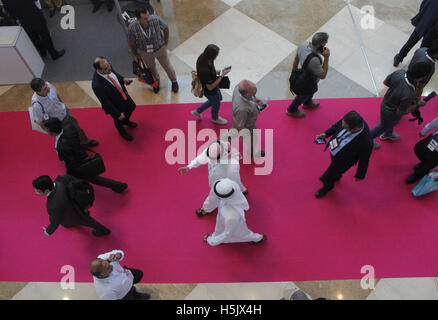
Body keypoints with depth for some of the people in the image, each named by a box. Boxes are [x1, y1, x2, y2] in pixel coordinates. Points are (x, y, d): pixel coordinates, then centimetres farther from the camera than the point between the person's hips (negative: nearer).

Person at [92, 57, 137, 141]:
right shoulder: (97, 85, -42)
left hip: (123, 94, 6)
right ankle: (122, 132, 59)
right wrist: (118, 114, -21)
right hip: (115, 105, -6)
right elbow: (105, 103, -29)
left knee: (131, 107, 31)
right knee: (119, 120, 24)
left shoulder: (108, 68, -24)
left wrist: (122, 79, -13)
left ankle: (126, 121, 65)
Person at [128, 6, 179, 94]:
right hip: (145, 52, 1)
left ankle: (174, 81, 52)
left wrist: (165, 43, 0)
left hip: (160, 49, 0)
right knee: (151, 68, 26)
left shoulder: (156, 20, -32)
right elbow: (132, 43, -13)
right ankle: (156, 82, 59)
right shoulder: (132, 27, -32)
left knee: (167, 66, 21)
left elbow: (166, 29, -9)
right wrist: (136, 55, 1)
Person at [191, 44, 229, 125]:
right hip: (211, 92, -8)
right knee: (216, 104, 24)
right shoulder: (206, 71, -43)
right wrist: (222, 76, -30)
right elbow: (210, 87, -31)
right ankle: (215, 118, 60)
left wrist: (215, 72, -9)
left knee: (218, 98, 35)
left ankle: (197, 111, 48)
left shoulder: (202, 59, -18)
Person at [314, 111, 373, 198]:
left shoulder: (365, 143, -44)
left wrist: (360, 175, -6)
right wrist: (326, 134, -19)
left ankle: (327, 186, 58)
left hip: (342, 161, -5)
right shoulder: (351, 118, -31)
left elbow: (364, 161, -23)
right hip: (333, 149, 5)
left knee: (328, 178, 21)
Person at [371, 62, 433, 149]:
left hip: (386, 102, 6)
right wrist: (418, 105, -17)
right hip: (390, 113, -6)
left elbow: (385, 82, -8)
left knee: (393, 122, 37)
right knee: (383, 127, 27)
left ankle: (387, 134, 68)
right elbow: (400, 112, -26)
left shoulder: (399, 72, -28)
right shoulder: (408, 95, -44)